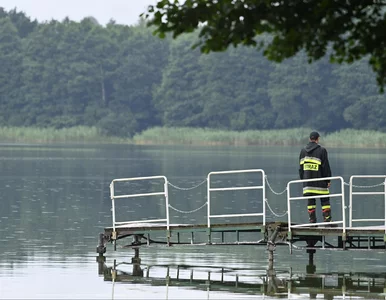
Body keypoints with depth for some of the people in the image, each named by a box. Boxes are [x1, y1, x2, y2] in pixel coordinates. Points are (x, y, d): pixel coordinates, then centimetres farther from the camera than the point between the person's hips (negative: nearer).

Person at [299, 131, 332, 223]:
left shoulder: (303, 151, 9)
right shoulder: (321, 150, -7)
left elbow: (301, 167, 12)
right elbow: (326, 166, -7)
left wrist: (303, 179, 18)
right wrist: (328, 180, -2)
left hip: (307, 181, 4)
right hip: (320, 183, -4)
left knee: (310, 201, 7)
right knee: (325, 200, 1)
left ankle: (312, 220, 4)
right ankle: (327, 220, -4)